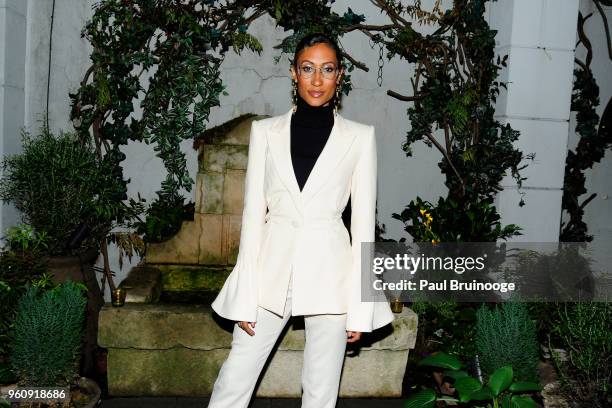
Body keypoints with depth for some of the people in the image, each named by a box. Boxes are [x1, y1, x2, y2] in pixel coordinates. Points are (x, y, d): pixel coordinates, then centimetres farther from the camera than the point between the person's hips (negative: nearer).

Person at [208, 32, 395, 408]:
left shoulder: (360, 137, 1)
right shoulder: (266, 131, 4)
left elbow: (363, 222, 1)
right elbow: (254, 213, 3)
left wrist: (360, 306, -2)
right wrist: (245, 297, -1)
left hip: (329, 270, -1)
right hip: (273, 268, 1)